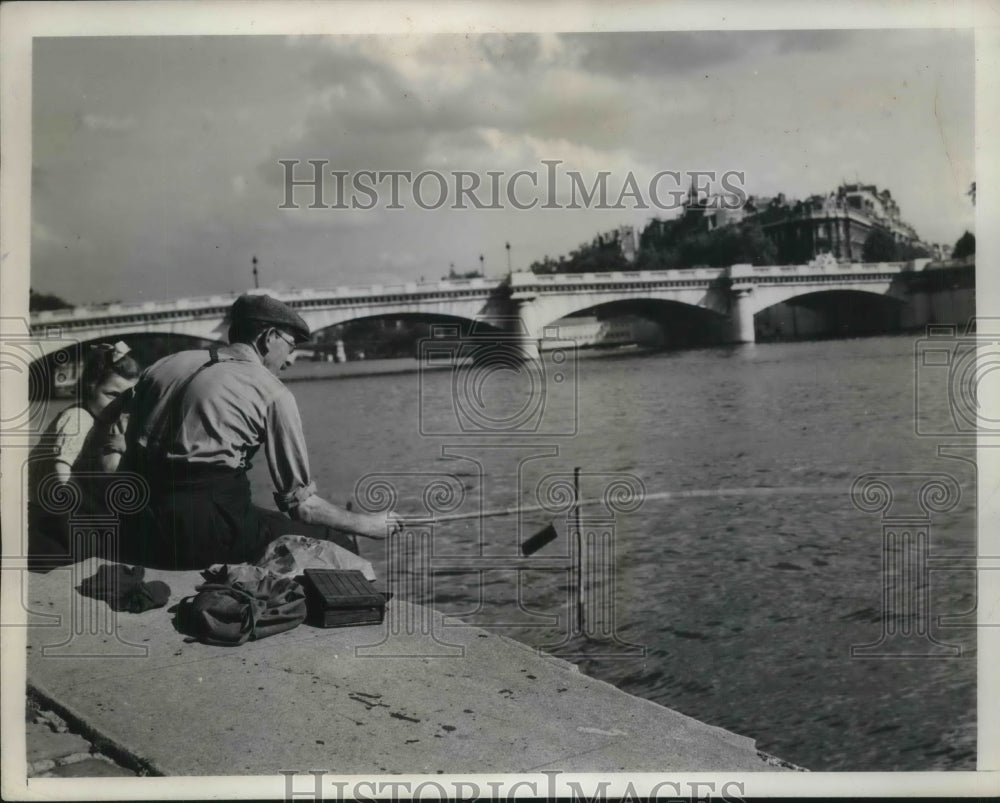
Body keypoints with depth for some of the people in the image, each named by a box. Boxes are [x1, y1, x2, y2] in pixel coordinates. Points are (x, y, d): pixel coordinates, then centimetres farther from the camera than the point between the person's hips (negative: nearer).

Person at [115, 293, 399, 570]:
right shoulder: (272, 391, 0)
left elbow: (129, 454, 18)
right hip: (206, 528, -7)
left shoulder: (164, 366, 16)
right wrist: (365, 524, 14)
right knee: (337, 547, 5)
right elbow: (301, 504, 1)